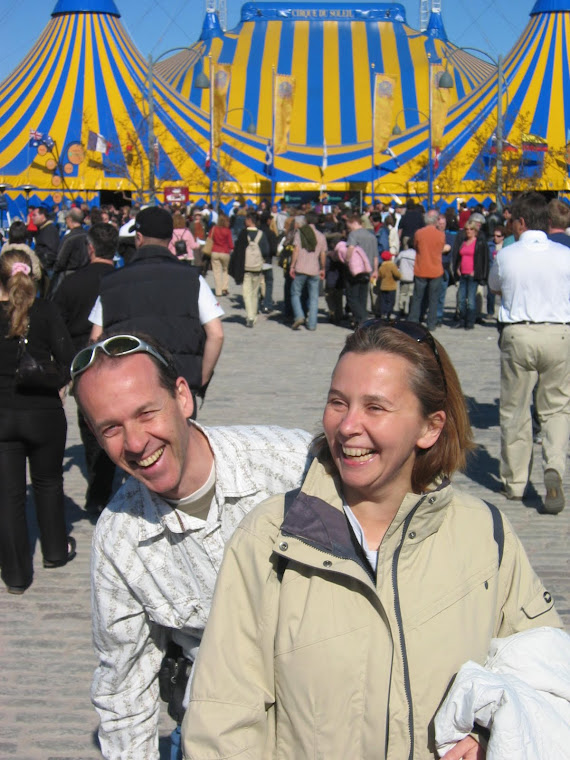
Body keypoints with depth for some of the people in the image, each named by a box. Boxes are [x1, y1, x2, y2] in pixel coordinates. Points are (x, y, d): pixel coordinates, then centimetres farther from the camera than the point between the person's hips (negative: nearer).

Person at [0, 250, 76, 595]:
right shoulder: (45, 311, -9)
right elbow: (68, 360, -14)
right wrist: (52, 384, 3)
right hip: (44, 412, 0)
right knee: (48, 482, 21)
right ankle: (56, 551, 35)